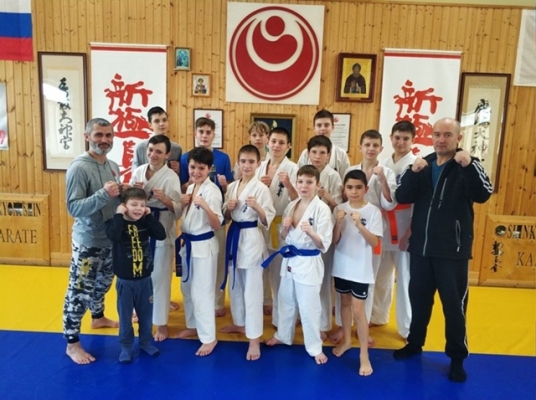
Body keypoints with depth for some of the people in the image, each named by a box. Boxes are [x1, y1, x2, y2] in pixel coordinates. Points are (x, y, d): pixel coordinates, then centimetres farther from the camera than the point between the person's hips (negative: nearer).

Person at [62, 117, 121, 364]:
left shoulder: (113, 166, 5)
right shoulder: (79, 167, -18)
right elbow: (73, 207, -23)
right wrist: (103, 194, -34)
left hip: (111, 239, 8)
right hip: (88, 242, -7)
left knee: (103, 284, 25)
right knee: (79, 292, 2)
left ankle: (98, 318, 48)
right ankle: (72, 343, 17)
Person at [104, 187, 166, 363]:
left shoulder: (145, 223, -2)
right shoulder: (117, 223, -13)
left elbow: (161, 235, -15)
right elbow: (114, 235, -35)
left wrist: (149, 216, -16)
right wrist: (119, 215, -29)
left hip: (145, 279, 3)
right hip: (125, 281, -3)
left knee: (146, 314, 17)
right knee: (125, 316, 12)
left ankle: (145, 342, 38)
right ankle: (126, 347, 31)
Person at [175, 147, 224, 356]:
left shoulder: (212, 191, -18)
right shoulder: (190, 187, 8)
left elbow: (217, 225, -22)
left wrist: (205, 206, -37)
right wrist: (182, 203, -2)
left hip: (204, 246, -9)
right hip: (188, 244, 9)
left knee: (201, 292, -1)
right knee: (187, 288, 20)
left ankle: (209, 337, 14)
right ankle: (193, 326, 39)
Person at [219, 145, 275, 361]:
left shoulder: (261, 188, -11)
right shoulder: (232, 187, 7)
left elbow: (267, 221, -10)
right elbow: (226, 217, 14)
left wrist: (257, 208, -27)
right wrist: (228, 208, -6)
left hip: (252, 239, -6)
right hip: (234, 237, 7)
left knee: (252, 290, -2)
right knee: (236, 286, 20)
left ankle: (254, 339, 9)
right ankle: (239, 324, 40)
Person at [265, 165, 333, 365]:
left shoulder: (322, 209, -15)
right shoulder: (291, 205, 5)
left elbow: (324, 245, -15)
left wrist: (310, 232, -33)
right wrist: (285, 227, -10)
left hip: (309, 263, -6)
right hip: (289, 260, 6)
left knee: (309, 307, 4)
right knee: (286, 301, 21)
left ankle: (315, 347, 24)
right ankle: (283, 335, 43)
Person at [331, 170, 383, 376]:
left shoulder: (373, 211, -11)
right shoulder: (340, 209, -2)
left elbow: (374, 242, -16)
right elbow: (335, 240, -4)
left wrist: (359, 225, -29)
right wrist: (338, 222, -21)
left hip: (361, 268, -4)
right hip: (342, 265, 4)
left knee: (358, 310, -3)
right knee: (345, 303, 18)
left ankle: (364, 354, 11)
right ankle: (347, 340, 38)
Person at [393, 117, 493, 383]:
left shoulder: (468, 165, -4)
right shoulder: (423, 164, 6)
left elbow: (483, 195, -20)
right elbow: (402, 197, -3)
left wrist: (468, 165, -32)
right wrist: (413, 172, -18)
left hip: (452, 250, -3)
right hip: (420, 247, 4)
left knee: (454, 305, 5)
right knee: (419, 299, 16)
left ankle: (457, 358, 24)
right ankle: (415, 343, 36)